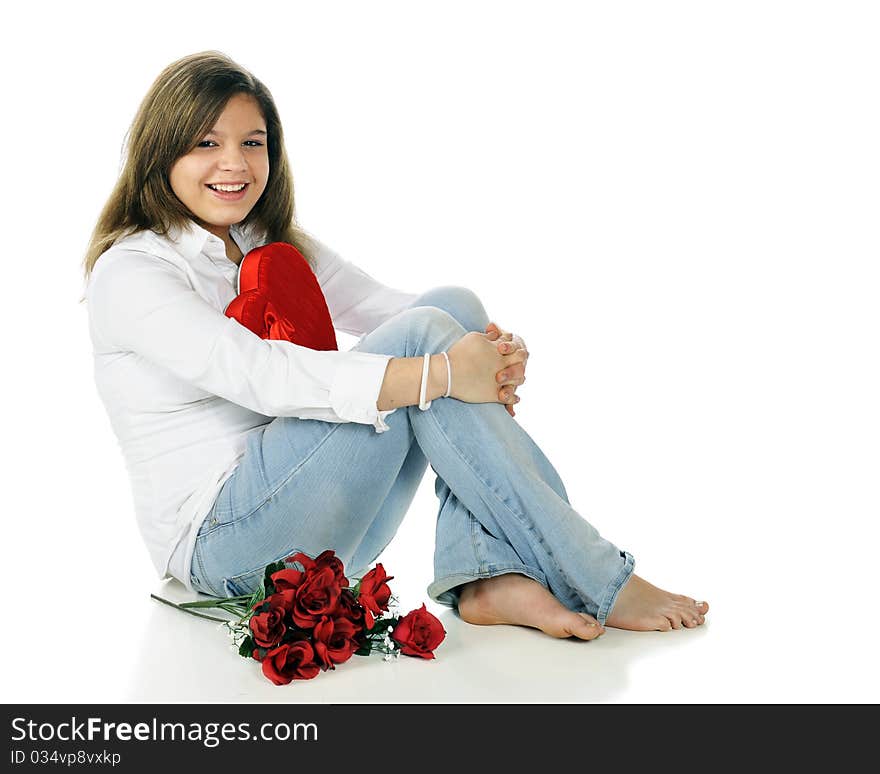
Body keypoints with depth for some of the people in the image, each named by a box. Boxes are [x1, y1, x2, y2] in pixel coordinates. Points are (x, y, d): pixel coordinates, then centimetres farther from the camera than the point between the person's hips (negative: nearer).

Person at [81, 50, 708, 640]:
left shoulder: (277, 247, 14)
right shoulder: (128, 271, -9)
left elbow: (386, 307, 2)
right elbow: (257, 373, -24)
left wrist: (502, 351, -19)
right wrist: (438, 373, -32)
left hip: (320, 531, 7)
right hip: (219, 542, -7)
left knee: (455, 307, -12)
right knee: (423, 334, -24)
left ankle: (488, 577, -23)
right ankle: (599, 583, -21)